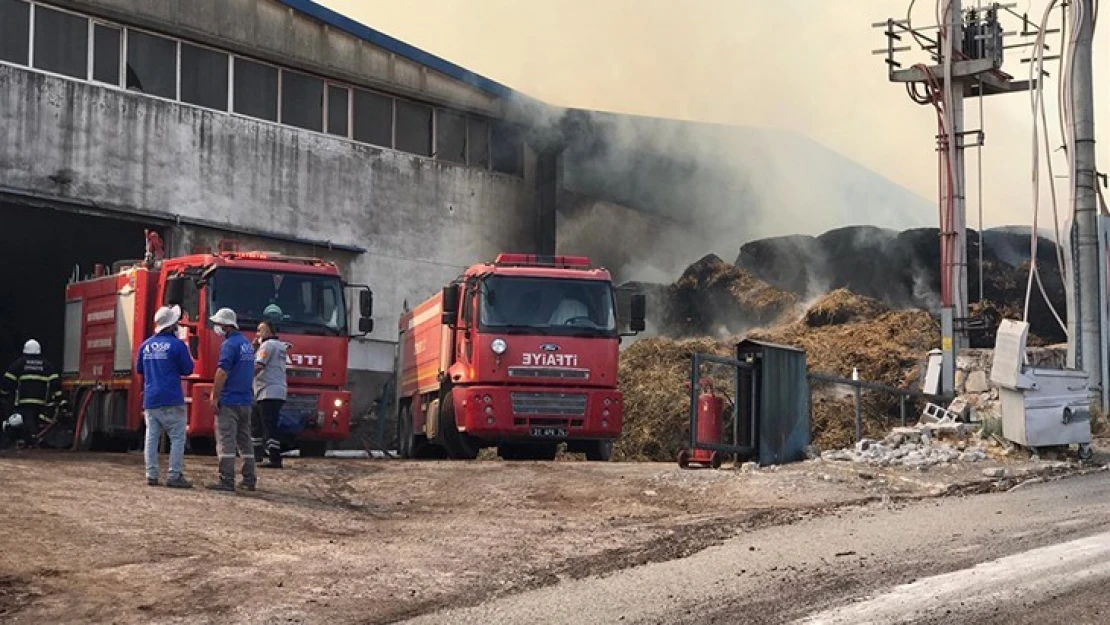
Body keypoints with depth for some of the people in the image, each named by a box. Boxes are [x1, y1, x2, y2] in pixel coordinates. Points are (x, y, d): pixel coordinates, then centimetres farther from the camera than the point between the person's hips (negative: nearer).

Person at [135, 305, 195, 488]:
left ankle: (151, 475, 5)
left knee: (151, 437, 7)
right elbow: (188, 369, -4)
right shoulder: (177, 344, -9)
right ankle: (174, 476, -7)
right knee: (177, 437, -2)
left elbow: (139, 369, 20)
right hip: (171, 400, -6)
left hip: (150, 400, 6)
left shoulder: (146, 345, 9)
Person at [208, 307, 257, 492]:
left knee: (226, 442, -8)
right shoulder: (247, 343, 16)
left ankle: (227, 481, -12)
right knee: (245, 441, 14)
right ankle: (249, 480, 16)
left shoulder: (229, 344, -13)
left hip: (229, 401, -9)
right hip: (246, 401, 9)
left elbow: (222, 372, -20)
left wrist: (214, 397, -17)